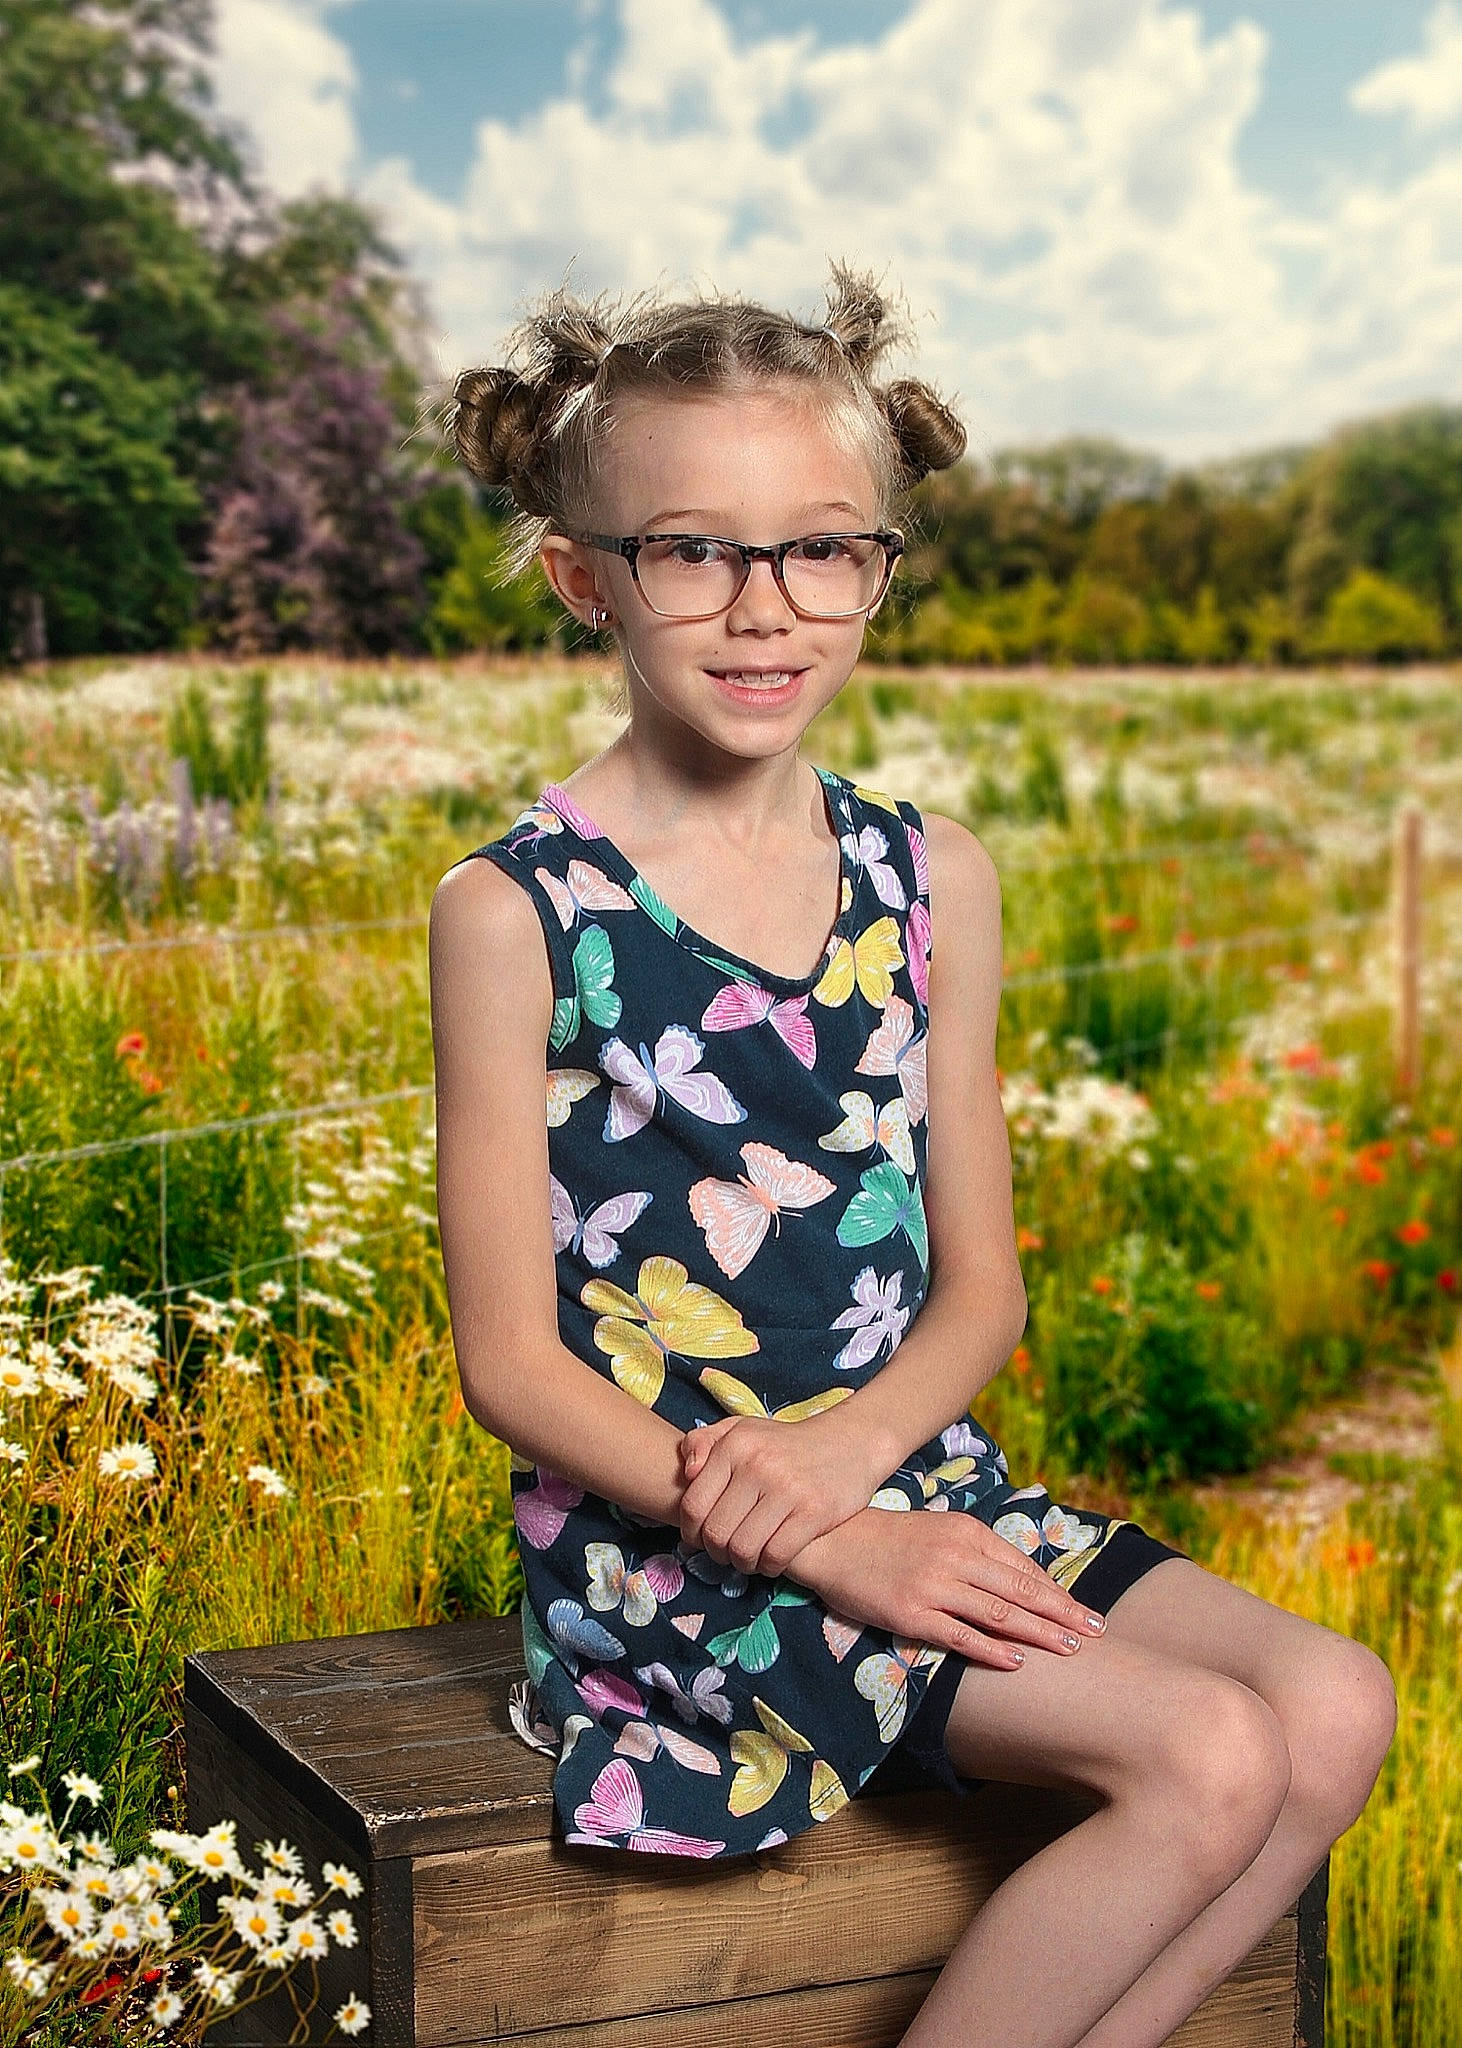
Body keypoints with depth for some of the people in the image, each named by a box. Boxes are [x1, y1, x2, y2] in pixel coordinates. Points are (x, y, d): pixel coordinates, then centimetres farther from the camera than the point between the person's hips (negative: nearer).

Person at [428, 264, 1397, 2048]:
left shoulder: (934, 881, 5)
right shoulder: (517, 908, -10)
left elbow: (980, 1286, 8)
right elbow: (513, 1367, -10)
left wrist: (846, 1450, -14)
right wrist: (825, 1553, -18)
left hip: (915, 1481, 6)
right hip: (663, 1545, -6)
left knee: (1333, 1708, -11)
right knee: (1208, 1757, -19)